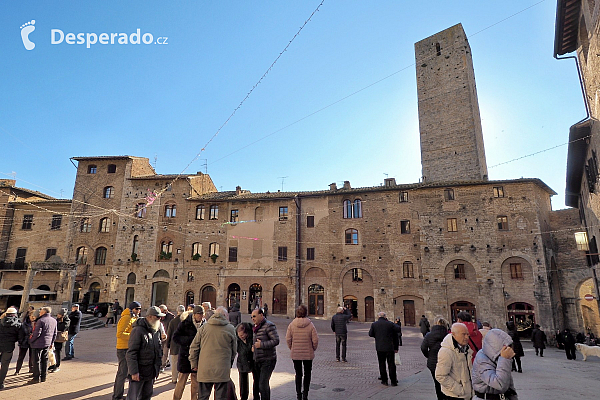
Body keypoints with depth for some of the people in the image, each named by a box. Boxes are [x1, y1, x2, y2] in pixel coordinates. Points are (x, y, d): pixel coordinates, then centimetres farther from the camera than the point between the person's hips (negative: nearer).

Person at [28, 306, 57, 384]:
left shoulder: (40, 321, -15)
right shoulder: (54, 321, 8)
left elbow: (37, 333, -19)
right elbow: (54, 334, 13)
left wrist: (30, 340, -4)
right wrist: (51, 343, 22)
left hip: (38, 344, -7)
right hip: (47, 343, 7)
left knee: (37, 361, 2)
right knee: (45, 360, 13)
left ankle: (37, 378, 7)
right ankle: (43, 377, 19)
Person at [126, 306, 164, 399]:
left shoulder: (156, 331, 9)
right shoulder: (138, 330, -17)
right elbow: (131, 353, -18)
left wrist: (158, 367, 15)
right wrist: (134, 371, -20)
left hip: (151, 371, 7)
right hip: (139, 372, -7)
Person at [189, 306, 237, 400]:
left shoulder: (204, 327, 4)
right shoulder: (230, 329, 1)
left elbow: (194, 347, 6)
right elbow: (234, 350, 9)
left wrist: (194, 364, 16)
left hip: (204, 369, 2)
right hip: (222, 370, -2)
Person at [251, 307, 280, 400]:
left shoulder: (269, 326, -13)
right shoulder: (255, 327, 13)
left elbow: (276, 341, -20)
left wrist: (261, 345, -21)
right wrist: (253, 346, 5)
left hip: (267, 360, -8)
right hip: (256, 361, 8)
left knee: (263, 384, -10)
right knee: (256, 383, 17)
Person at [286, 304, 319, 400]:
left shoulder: (291, 325, -8)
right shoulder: (310, 325, -12)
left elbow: (288, 339, -5)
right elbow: (315, 340, -10)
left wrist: (292, 348, 10)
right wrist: (313, 349, 8)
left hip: (295, 353, 1)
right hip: (308, 354, -1)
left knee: (298, 374, 15)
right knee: (307, 373, 16)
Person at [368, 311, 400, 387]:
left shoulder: (374, 324, -1)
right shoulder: (391, 324, -3)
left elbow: (370, 334, 7)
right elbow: (395, 337, 2)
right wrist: (396, 348, 10)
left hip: (380, 347, 1)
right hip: (390, 347, 0)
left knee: (382, 364, 11)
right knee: (391, 364, 7)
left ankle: (384, 380, 14)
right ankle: (393, 381, 10)